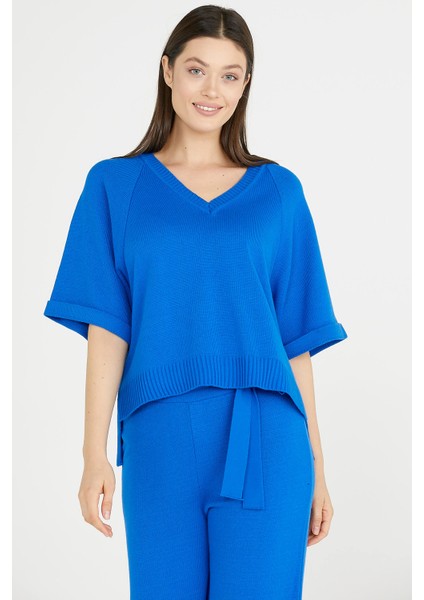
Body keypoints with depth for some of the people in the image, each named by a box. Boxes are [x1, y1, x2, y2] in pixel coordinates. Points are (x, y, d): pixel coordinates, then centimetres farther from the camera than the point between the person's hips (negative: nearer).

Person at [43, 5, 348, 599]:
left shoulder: (279, 191, 9)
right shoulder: (115, 185, 8)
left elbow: (296, 338, 9)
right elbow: (107, 327, 2)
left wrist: (316, 466, 7)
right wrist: (95, 452, -7)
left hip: (263, 440, 0)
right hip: (159, 438, 0)